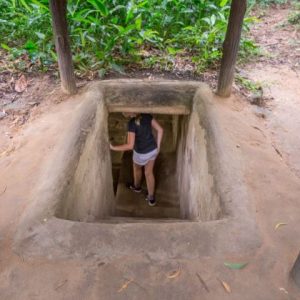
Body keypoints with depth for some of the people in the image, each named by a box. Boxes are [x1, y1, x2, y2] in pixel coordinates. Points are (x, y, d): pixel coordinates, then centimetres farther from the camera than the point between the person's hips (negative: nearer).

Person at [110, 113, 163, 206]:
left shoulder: (132, 123, -28)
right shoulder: (147, 115, -9)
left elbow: (130, 146, -29)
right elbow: (160, 130, -5)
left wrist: (113, 148, -21)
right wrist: (158, 146, 6)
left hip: (141, 154, -5)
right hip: (153, 150, 5)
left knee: (137, 168, 29)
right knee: (149, 173, 23)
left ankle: (137, 187, 57)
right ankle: (151, 198, 35)